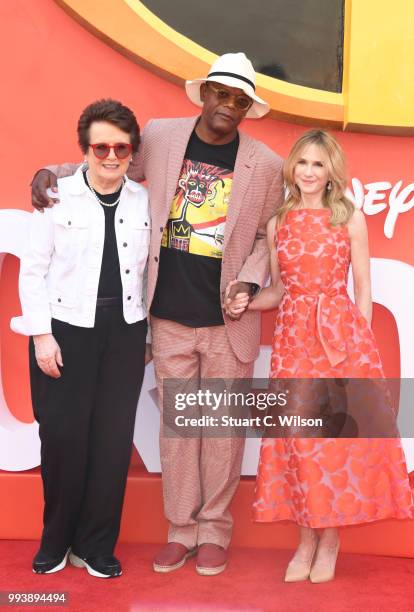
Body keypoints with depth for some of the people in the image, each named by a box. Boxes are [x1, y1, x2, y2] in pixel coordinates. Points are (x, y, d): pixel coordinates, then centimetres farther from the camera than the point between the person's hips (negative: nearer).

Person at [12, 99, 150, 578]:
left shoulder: (144, 201, 5)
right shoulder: (57, 196, -4)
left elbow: (146, 268, 10)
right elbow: (33, 271, -4)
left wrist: (146, 331, 7)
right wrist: (42, 335, -10)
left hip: (124, 332, 3)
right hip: (65, 330, -3)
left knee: (113, 439, 4)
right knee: (63, 436, 1)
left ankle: (95, 546, 19)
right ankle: (56, 540, 22)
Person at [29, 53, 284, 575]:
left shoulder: (266, 165, 0)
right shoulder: (159, 137, 2)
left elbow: (266, 236, 8)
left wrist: (248, 282, -8)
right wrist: (50, 173, 0)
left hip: (229, 320, -1)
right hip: (169, 317, 1)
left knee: (223, 427, 7)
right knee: (175, 424, 9)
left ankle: (214, 532, 24)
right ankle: (181, 531, 24)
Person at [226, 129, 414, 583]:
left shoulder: (350, 219, 3)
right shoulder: (278, 222, 10)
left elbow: (362, 288, 3)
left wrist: (361, 345, -2)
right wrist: (247, 304, -4)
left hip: (341, 334, -2)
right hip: (293, 337, 2)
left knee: (338, 435, -1)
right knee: (297, 437, 1)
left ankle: (329, 539, 15)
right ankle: (306, 539, 16)